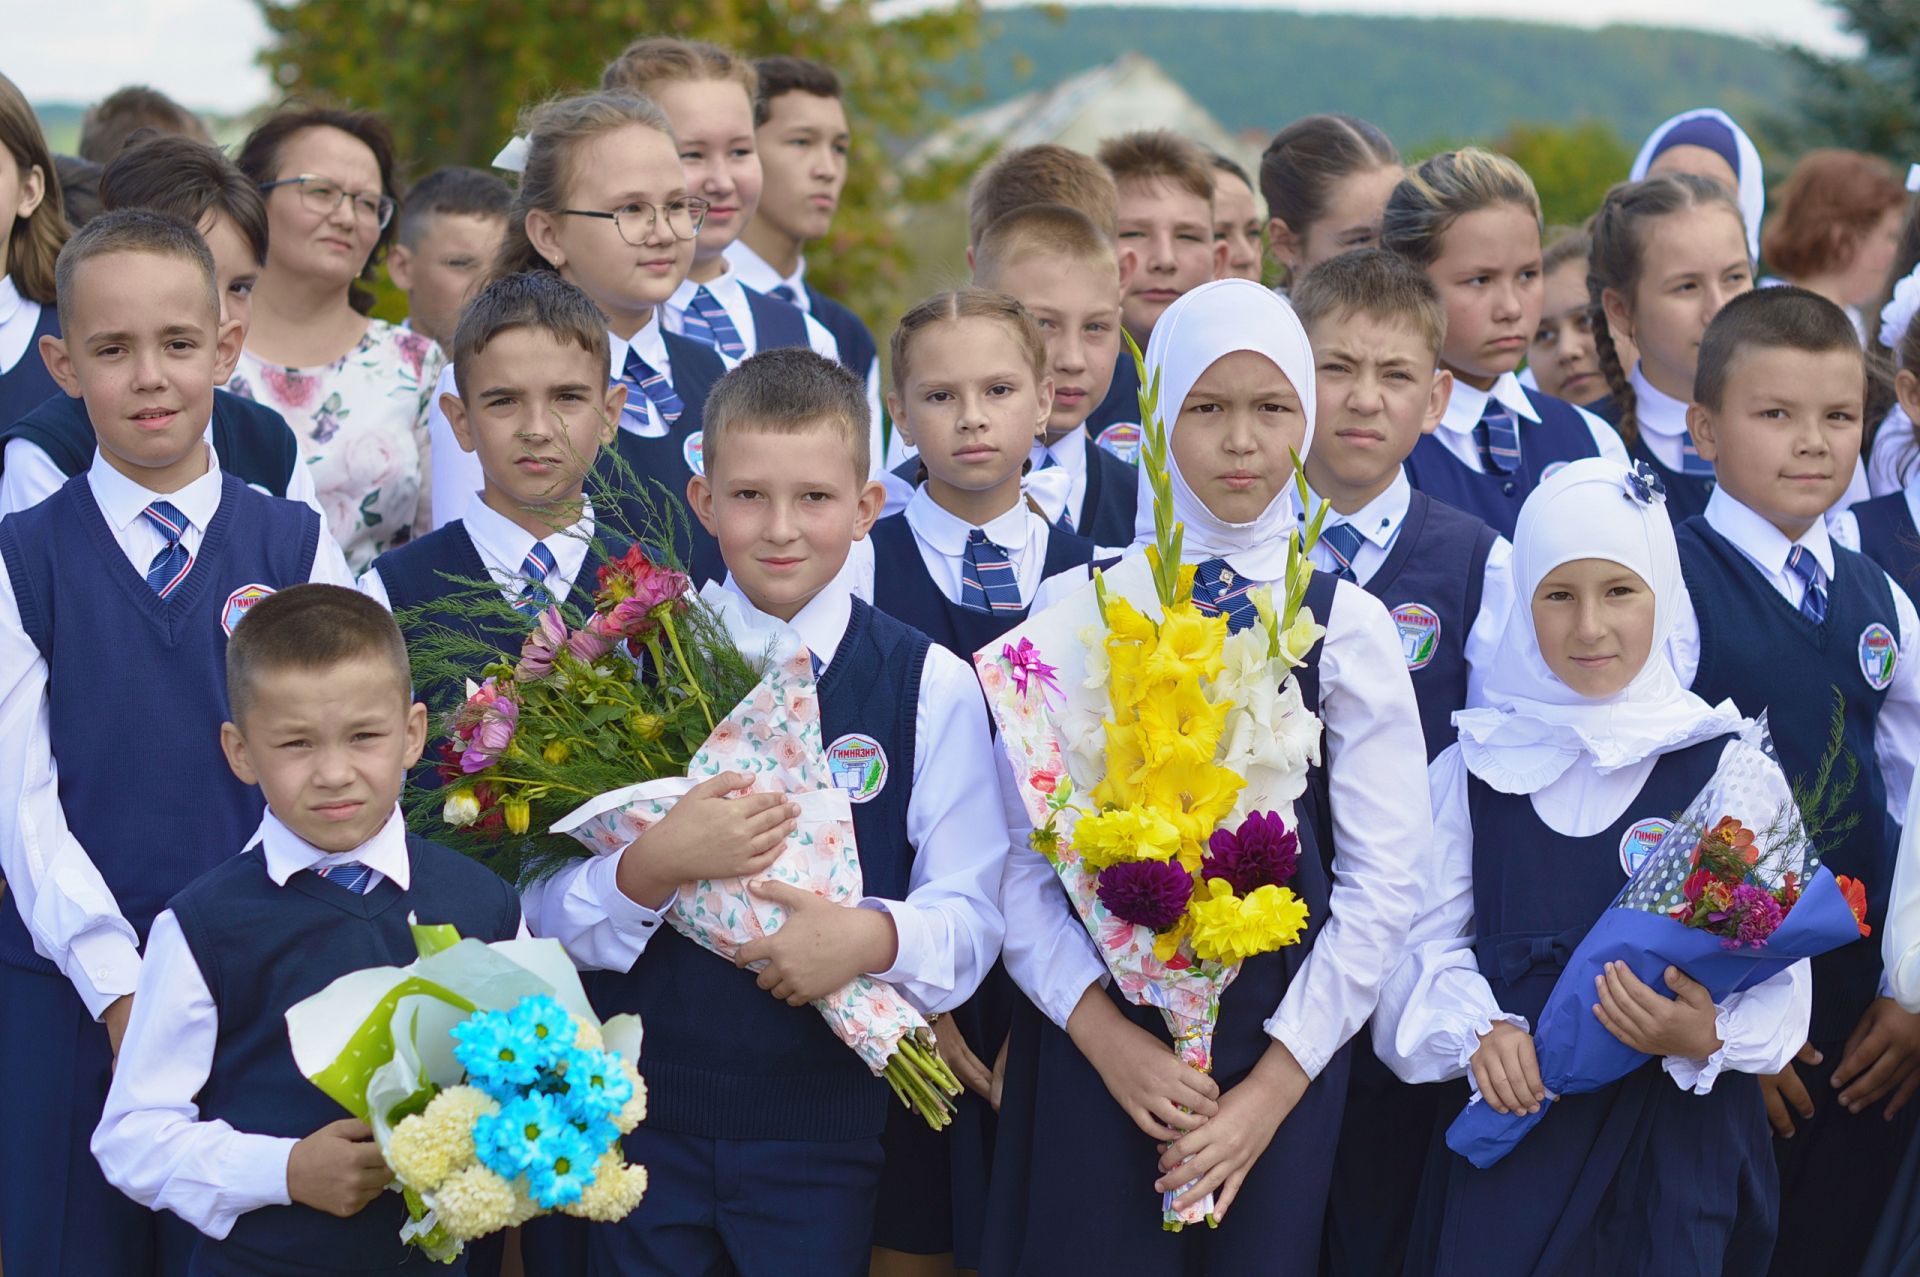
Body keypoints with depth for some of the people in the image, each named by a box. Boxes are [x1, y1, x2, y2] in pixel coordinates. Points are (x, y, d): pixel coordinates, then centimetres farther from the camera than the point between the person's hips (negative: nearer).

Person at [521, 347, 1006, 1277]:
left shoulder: (931, 687, -1)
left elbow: (969, 920, -4)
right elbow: (549, 915, -4)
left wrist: (871, 937, -24)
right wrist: (656, 864, -24)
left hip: (825, 1126, 0)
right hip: (642, 1119, 1)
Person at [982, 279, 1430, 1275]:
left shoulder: (1347, 625, 2)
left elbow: (1384, 878, -1)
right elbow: (1022, 857, -1)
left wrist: (1275, 1086, -8)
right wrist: (1106, 1038, -13)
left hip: (1279, 1055, 0)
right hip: (1094, 1051, 0)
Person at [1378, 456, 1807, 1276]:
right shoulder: (1476, 765, 5)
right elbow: (1429, 937, 4)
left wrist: (1707, 1039, -23)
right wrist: (1479, 1031, -14)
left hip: (1676, 1132, -1)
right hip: (1508, 1119, 1)